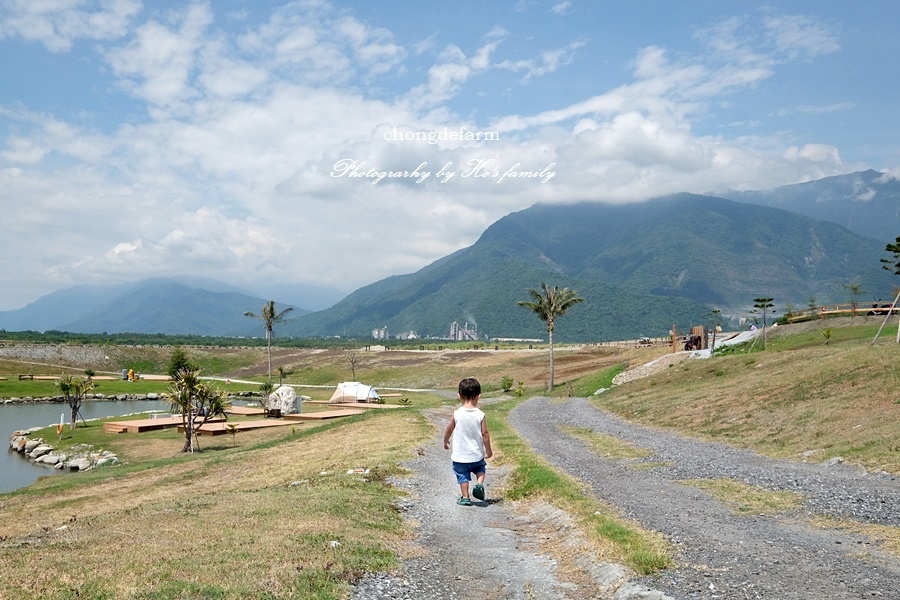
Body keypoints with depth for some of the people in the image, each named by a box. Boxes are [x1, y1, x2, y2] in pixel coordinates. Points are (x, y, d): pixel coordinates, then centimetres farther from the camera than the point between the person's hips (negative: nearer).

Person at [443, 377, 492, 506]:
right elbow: (485, 434, -9)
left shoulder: (457, 414, -13)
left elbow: (448, 430, -3)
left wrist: (446, 442, 17)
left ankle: (465, 498, 17)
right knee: (480, 469, 25)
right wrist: (488, 450, 5)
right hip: (477, 454, 1)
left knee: (462, 476, 14)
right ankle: (479, 484, 2)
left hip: (460, 455, -1)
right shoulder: (480, 415, -12)